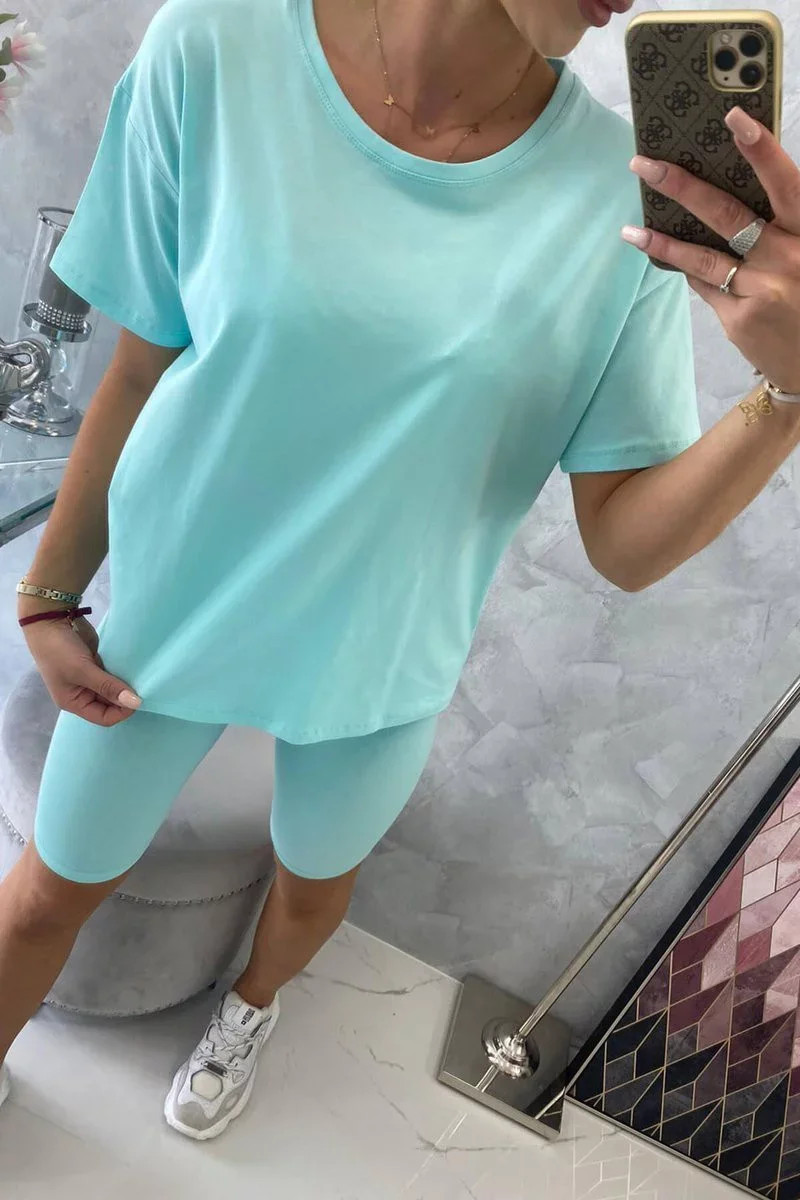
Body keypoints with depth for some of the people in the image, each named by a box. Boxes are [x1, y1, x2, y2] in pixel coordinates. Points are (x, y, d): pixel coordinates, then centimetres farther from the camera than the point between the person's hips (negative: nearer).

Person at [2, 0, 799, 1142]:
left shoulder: (632, 196, -16)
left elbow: (624, 547, -15)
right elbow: (141, 369, -8)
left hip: (382, 659, 1)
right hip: (171, 611, 0)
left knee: (314, 883, 26)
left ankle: (249, 1006, 64)